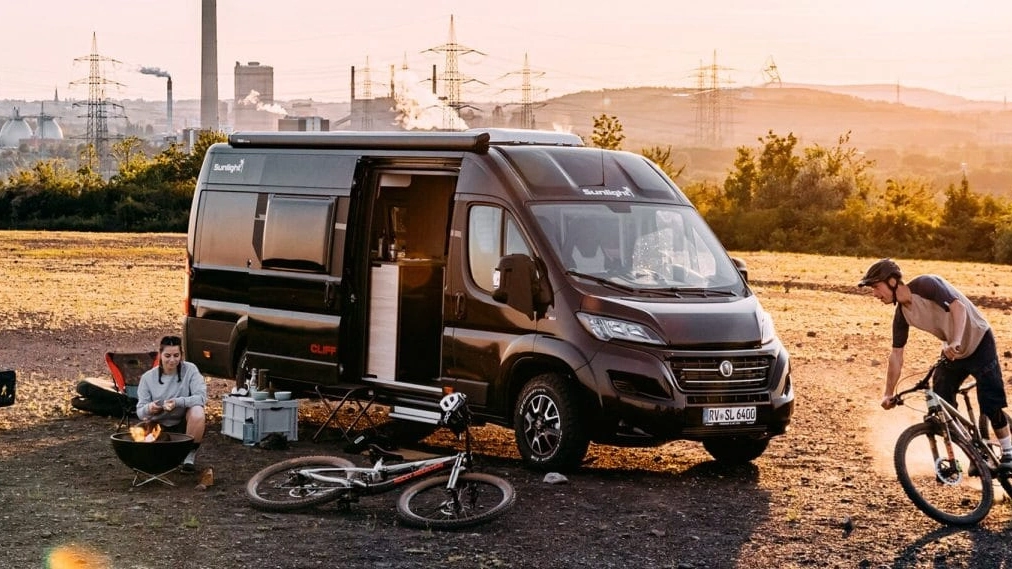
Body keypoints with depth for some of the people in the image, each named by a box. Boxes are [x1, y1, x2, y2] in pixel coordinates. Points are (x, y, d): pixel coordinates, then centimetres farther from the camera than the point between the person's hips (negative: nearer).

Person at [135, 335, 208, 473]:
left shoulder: (190, 370, -8)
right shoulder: (148, 378, -4)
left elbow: (202, 397, -20)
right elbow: (140, 411, -4)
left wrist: (178, 402, -36)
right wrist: (148, 409, -30)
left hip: (184, 423, -2)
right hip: (160, 426, 2)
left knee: (197, 412, -34)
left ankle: (189, 456, -15)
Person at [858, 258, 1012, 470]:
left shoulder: (926, 285, -25)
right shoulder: (902, 314, -5)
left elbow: (958, 306, -37)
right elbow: (896, 354, 0)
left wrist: (956, 343, -50)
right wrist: (888, 393, -4)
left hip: (979, 343, -7)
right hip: (952, 352, 7)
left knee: (991, 403, -10)